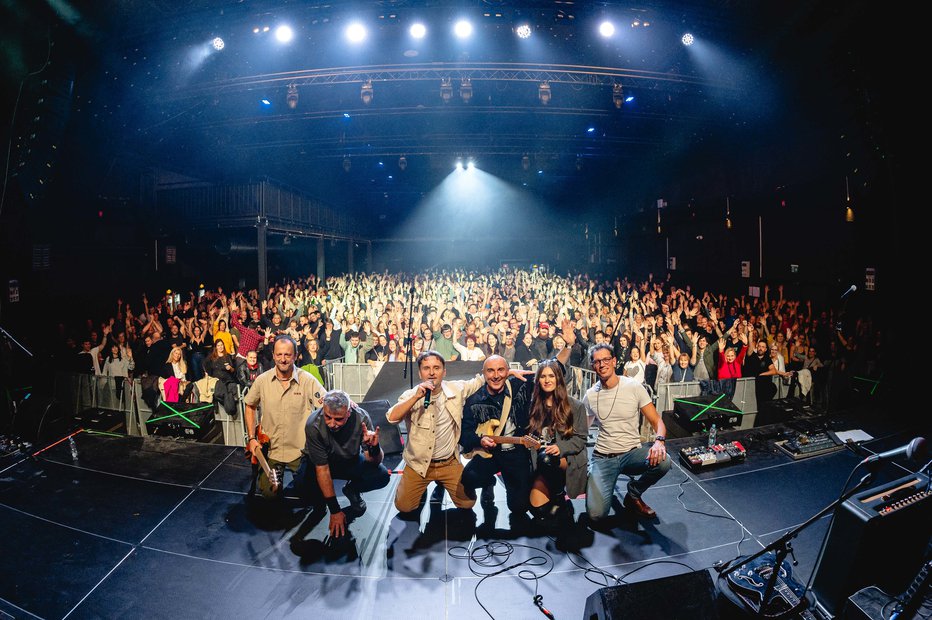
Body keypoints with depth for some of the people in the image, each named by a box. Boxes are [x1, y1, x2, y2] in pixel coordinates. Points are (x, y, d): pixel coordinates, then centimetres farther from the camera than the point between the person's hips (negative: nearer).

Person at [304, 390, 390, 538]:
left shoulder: (361, 417, -28)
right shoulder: (313, 425, -31)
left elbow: (373, 462, -20)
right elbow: (322, 469, -23)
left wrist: (374, 447, -45)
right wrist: (335, 510, -21)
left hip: (351, 459, 1)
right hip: (322, 462, 0)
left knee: (381, 476, -22)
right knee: (317, 502, -22)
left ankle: (351, 489, 8)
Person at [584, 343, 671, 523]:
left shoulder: (634, 387, -5)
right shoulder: (590, 395, 2)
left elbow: (656, 420, -5)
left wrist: (659, 440, -27)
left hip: (632, 453, 1)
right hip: (602, 457, 0)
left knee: (662, 461, -33)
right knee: (596, 515, -21)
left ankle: (633, 495, -1)